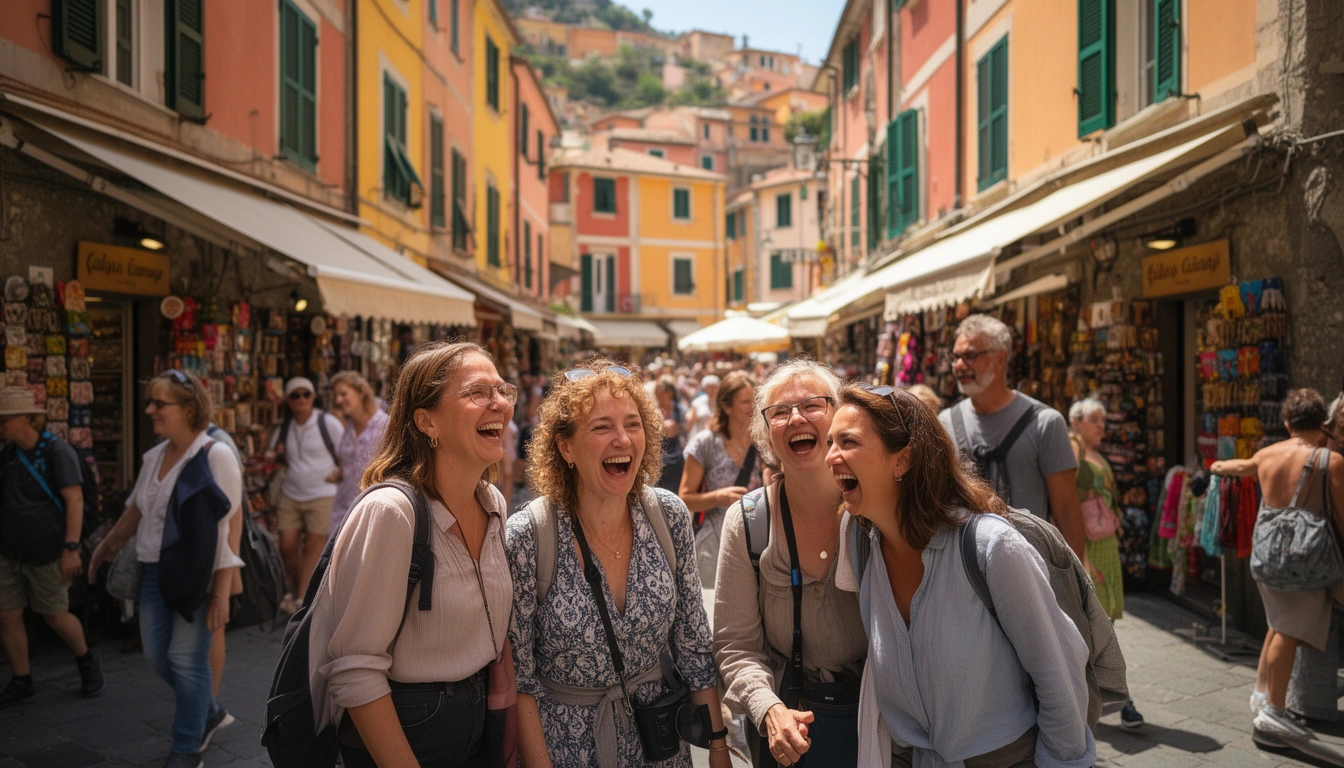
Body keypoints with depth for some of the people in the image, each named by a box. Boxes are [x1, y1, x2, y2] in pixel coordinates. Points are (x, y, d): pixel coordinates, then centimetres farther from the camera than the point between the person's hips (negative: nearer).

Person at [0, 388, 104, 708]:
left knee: (54, 616, 5)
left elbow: (75, 501, -17)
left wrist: (71, 549, -22)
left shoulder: (57, 451, -14)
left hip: (46, 553, -6)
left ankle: (86, 661, 29)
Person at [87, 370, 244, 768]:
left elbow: (230, 526, -17)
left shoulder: (215, 456, -15)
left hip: (199, 572, -7)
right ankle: (209, 713, 35)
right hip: (156, 571, 7)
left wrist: (221, 591, -20)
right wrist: (105, 549, 33)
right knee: (157, 655, 11)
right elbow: (135, 510, 22)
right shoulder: (154, 456, 8)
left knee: (187, 658, 0)